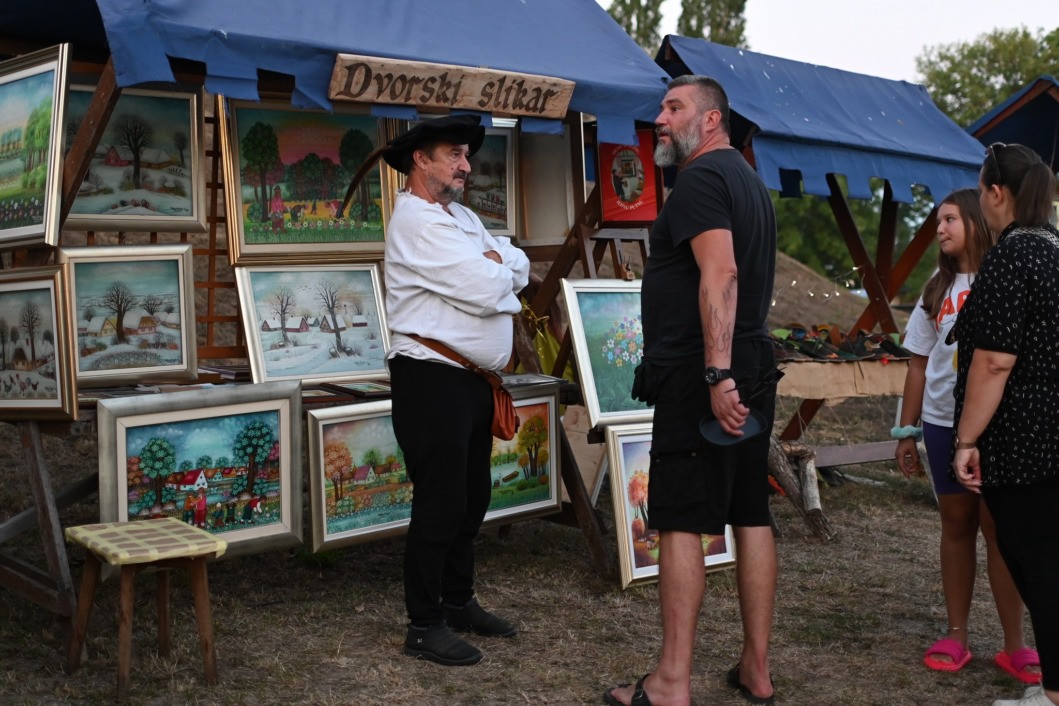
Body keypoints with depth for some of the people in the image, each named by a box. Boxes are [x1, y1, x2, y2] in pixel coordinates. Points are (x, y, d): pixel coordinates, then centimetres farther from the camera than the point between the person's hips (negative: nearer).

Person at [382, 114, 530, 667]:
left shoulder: (462, 218, 18)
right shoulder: (416, 221, -14)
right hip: (432, 378, -9)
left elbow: (519, 270, 10)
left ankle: (458, 603, 30)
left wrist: (490, 264, -9)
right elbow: (487, 290, -20)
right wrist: (496, 270, 1)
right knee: (440, 503, -4)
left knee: (471, 498, 16)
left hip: (473, 379, 10)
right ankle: (424, 626, 7)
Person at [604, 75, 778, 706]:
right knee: (751, 516, 10)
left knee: (681, 521, -7)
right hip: (753, 368, 10)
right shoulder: (751, 181, 21)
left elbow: (719, 274, -23)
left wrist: (716, 374, -29)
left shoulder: (701, 179, -10)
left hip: (700, 374, -10)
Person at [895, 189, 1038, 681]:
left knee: (998, 528, -2)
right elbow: (919, 364, 12)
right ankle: (956, 635, 17)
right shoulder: (936, 291, 12)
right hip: (944, 423, 4)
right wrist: (906, 430, 9)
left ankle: (1014, 645, 6)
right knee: (956, 525, 10)